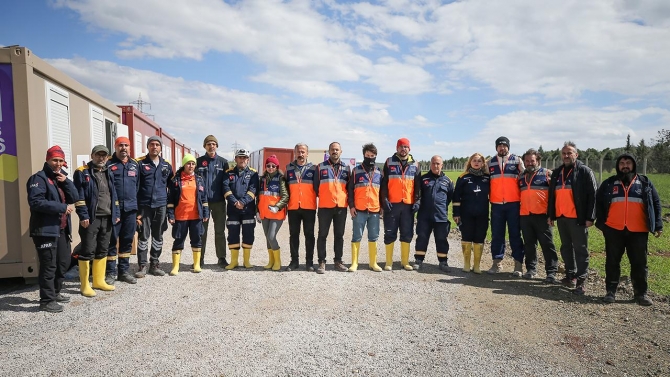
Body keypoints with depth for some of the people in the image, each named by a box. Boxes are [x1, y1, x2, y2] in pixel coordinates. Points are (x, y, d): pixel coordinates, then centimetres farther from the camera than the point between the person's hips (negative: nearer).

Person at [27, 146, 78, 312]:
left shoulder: (62, 177, 16)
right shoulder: (39, 178, -9)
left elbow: (74, 198, 5)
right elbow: (36, 202, -22)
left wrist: (66, 182, -9)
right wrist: (62, 207, -20)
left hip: (62, 229, 8)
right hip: (45, 229, -8)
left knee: (64, 263, 16)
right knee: (49, 266, -5)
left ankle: (55, 293, 31)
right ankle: (46, 301, 4)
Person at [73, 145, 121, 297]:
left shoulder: (109, 174, 16)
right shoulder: (82, 172, -4)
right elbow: (79, 196, -11)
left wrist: (116, 214, 11)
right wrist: (83, 215, -18)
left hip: (107, 218, 7)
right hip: (90, 218, -7)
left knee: (102, 251, 13)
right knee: (87, 252, -2)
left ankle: (99, 281, 24)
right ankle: (85, 285, 7)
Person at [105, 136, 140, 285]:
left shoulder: (135, 165, 13)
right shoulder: (109, 165, 0)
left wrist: (137, 205, 10)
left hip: (131, 208, 4)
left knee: (127, 241, 10)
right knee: (112, 240, 2)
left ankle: (124, 271, 20)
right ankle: (111, 272, 11)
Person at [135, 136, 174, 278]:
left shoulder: (166, 165, 10)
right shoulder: (140, 163, -1)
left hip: (161, 205, 3)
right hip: (144, 205, -3)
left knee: (158, 236, 9)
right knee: (143, 236, 0)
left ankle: (154, 264, 20)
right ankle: (143, 265, 9)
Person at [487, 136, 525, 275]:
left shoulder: (517, 160, 3)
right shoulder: (490, 163, 10)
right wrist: (487, 198, 10)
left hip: (514, 204, -2)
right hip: (496, 204, 2)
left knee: (515, 234, 2)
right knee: (496, 235, 6)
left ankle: (518, 265, 7)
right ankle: (497, 263, 15)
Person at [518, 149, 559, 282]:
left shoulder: (547, 174, 0)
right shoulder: (521, 177, 16)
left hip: (542, 215, -5)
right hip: (525, 215, 5)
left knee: (547, 244, -3)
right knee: (528, 244, 11)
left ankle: (551, 272, 1)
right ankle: (531, 269, 20)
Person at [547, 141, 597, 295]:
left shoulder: (585, 171, -4)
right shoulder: (557, 172, 14)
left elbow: (592, 196, -9)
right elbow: (552, 195, 18)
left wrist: (590, 217, -14)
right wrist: (550, 214, 14)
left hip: (577, 218, -6)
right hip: (561, 217, 6)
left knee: (580, 250, -1)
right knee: (566, 248, 14)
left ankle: (581, 281, 4)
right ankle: (571, 276, 25)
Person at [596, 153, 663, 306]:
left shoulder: (645, 183, 10)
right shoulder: (609, 183, 8)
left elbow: (656, 203, 10)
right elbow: (598, 202, 10)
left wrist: (658, 225, 3)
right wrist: (601, 222, 0)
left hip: (638, 231, 0)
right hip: (614, 230, 0)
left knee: (639, 263, 6)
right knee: (612, 261, 5)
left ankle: (641, 293, 17)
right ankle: (611, 291, 14)